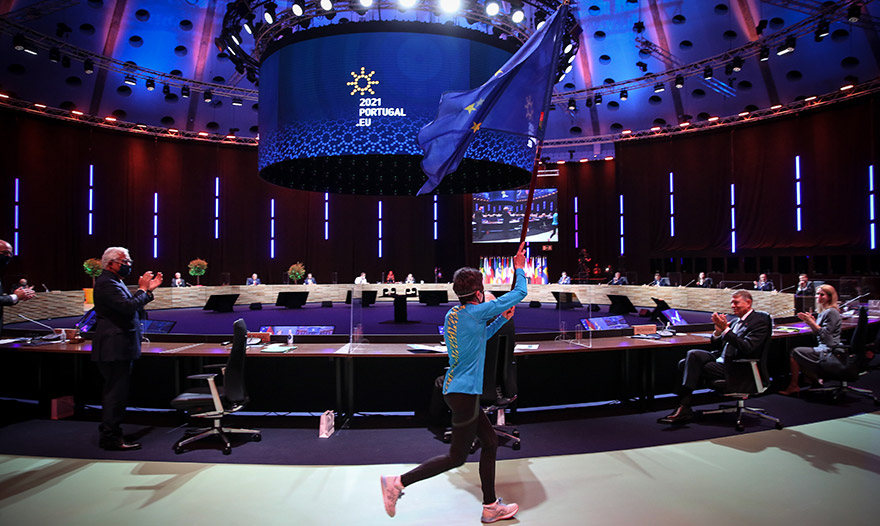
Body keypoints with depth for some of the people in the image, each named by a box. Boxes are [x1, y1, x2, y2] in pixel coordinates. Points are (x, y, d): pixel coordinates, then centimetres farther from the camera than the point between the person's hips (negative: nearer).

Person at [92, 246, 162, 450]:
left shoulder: (113, 282, 18)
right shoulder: (107, 283, -16)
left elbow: (132, 308, 20)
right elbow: (128, 307, -28)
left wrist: (148, 290, 11)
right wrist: (142, 289, -15)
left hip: (117, 348, 11)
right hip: (115, 349, -11)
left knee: (113, 392, 18)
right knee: (116, 393, -5)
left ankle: (108, 435, 29)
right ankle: (112, 438, 4)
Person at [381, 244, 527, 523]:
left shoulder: (452, 314, 8)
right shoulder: (477, 311, -15)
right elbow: (520, 292, -5)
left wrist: (502, 319, 20)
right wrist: (519, 268, 11)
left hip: (457, 390, 9)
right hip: (464, 392, -9)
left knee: (490, 442, 16)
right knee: (456, 457, 3)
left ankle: (490, 506, 26)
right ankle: (398, 482, 7)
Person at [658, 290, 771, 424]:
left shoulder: (759, 321, -3)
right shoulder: (735, 321, 20)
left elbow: (746, 348, -18)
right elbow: (715, 345, 18)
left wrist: (726, 329, -20)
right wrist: (718, 331, -2)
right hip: (720, 358, 8)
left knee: (691, 368, -22)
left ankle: (684, 408, -14)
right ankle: (683, 408, -17)